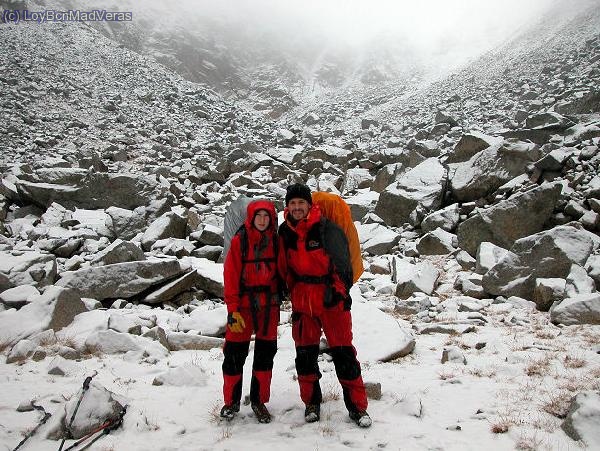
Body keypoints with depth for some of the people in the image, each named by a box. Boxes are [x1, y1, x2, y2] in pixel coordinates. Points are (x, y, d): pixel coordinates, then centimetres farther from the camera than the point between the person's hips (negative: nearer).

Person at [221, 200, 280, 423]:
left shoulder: (275, 241, 2)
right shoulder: (239, 241, -7)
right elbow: (231, 276, -9)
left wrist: (279, 298, 12)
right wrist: (233, 310, -13)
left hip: (269, 305, 3)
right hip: (244, 304, -3)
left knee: (265, 353, 10)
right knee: (235, 353, 3)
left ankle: (259, 400, 25)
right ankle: (231, 401, 22)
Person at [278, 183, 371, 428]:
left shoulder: (328, 229, -11)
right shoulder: (284, 232, 4)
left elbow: (342, 263, -7)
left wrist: (338, 290, -11)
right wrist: (292, 292, 14)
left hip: (332, 299, -4)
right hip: (302, 301, 4)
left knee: (343, 353, -1)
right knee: (305, 354, 10)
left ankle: (357, 406, 13)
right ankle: (311, 403, 27)